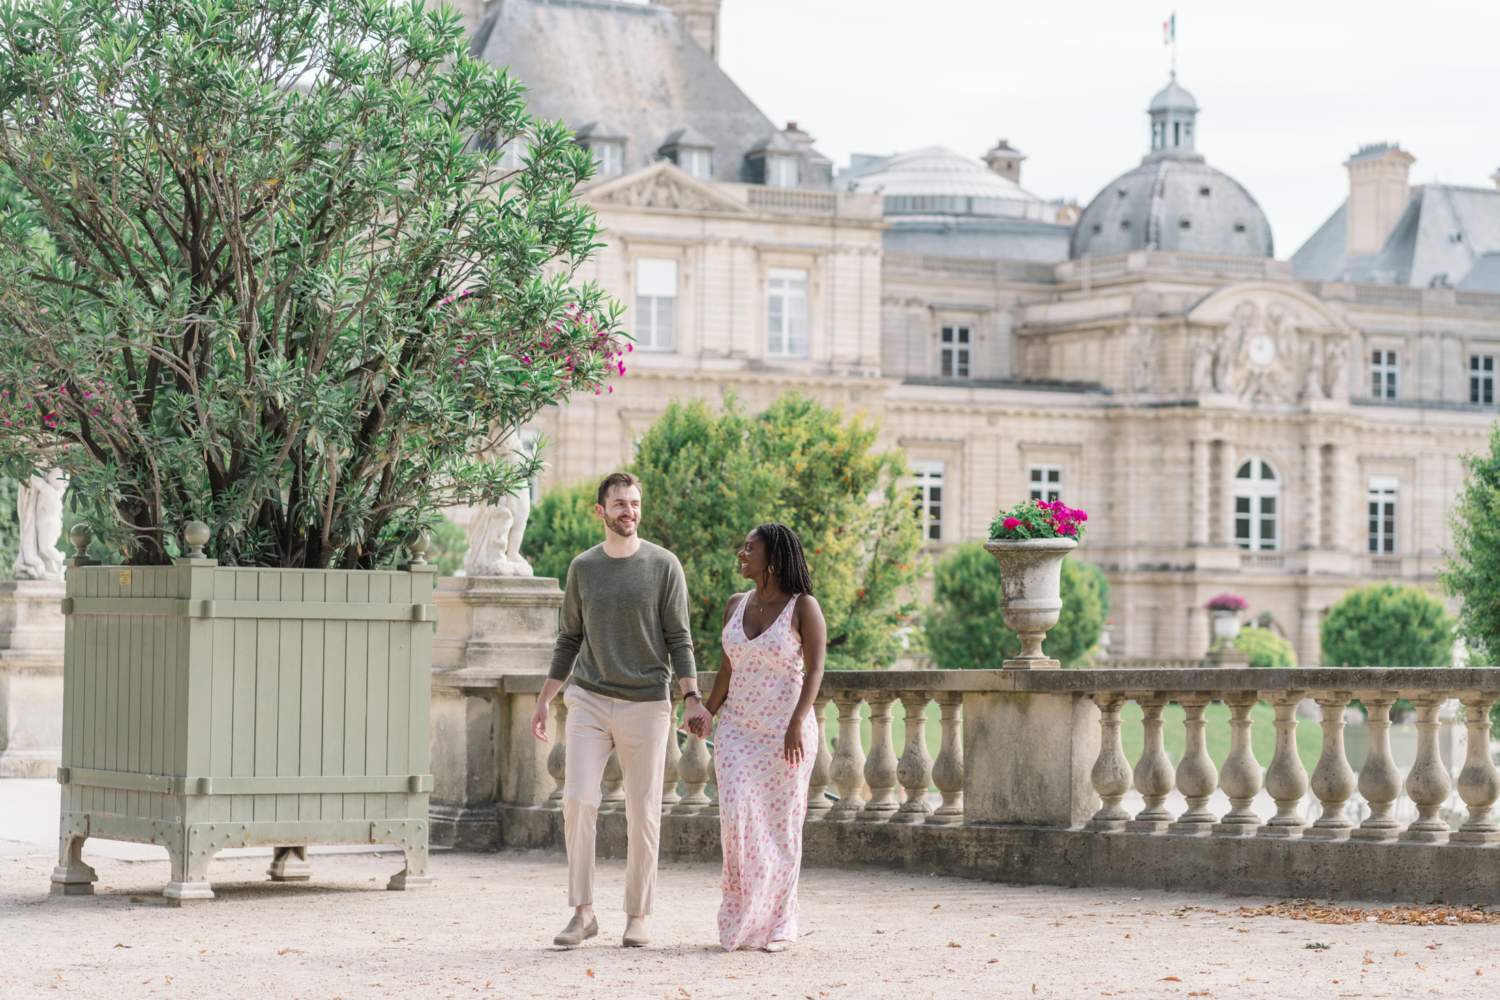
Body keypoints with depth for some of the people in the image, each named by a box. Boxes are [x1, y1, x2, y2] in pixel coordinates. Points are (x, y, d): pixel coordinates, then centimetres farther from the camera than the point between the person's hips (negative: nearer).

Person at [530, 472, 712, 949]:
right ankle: (583, 912, -4)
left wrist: (693, 699, -10)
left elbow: (679, 640, -1)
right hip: (589, 700, 2)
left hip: (645, 704, -2)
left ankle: (637, 917, 11)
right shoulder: (583, 568, 8)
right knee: (578, 800, -11)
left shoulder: (664, 566, 0)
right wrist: (544, 701, 13)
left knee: (643, 814, 1)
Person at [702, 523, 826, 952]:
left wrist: (797, 723, -21)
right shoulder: (736, 605, 10)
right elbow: (727, 670, 14)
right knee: (736, 816, -11)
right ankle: (740, 919, 1)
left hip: (786, 733, -4)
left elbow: (815, 670, -10)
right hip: (738, 728, 4)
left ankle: (778, 925, 12)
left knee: (781, 828, 1)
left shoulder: (803, 607, -5)